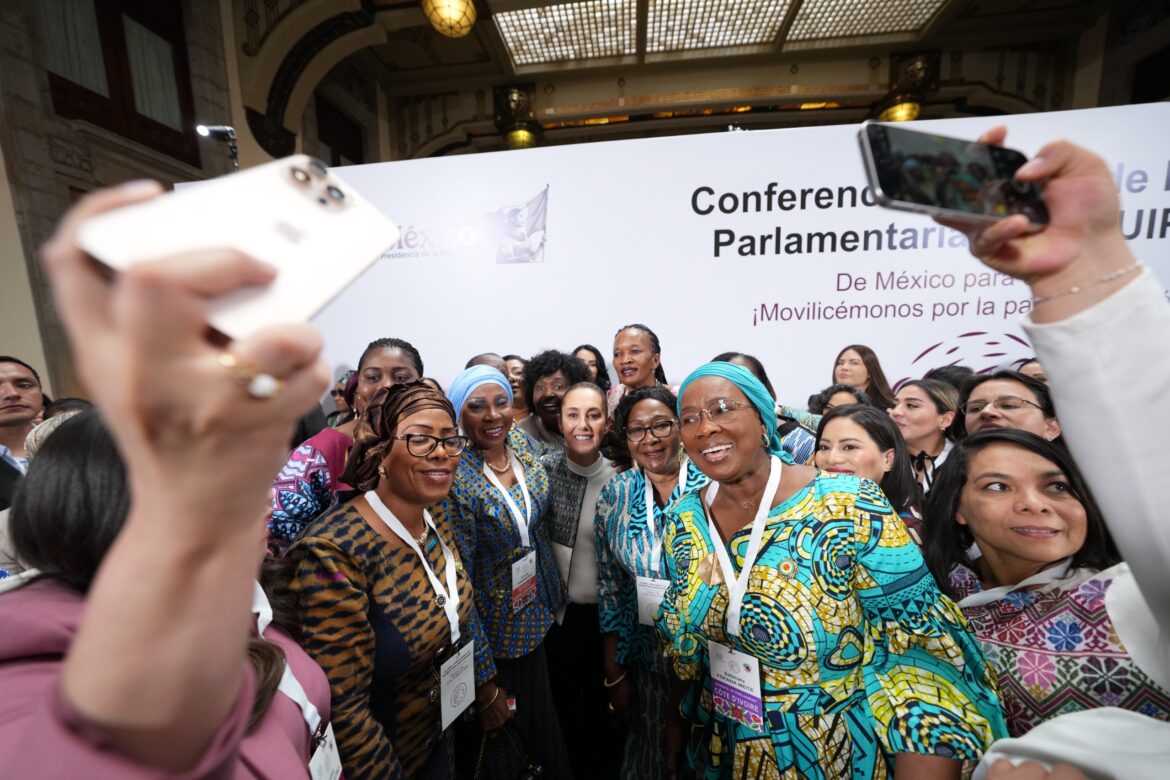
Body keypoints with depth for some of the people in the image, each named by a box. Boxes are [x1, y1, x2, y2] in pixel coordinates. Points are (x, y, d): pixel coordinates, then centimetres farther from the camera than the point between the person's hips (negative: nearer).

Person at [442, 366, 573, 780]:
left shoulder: (521, 442, -8)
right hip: (492, 630, -5)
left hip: (534, 615, 6)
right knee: (498, 733, 18)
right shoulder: (455, 477, -26)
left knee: (541, 711, 26)